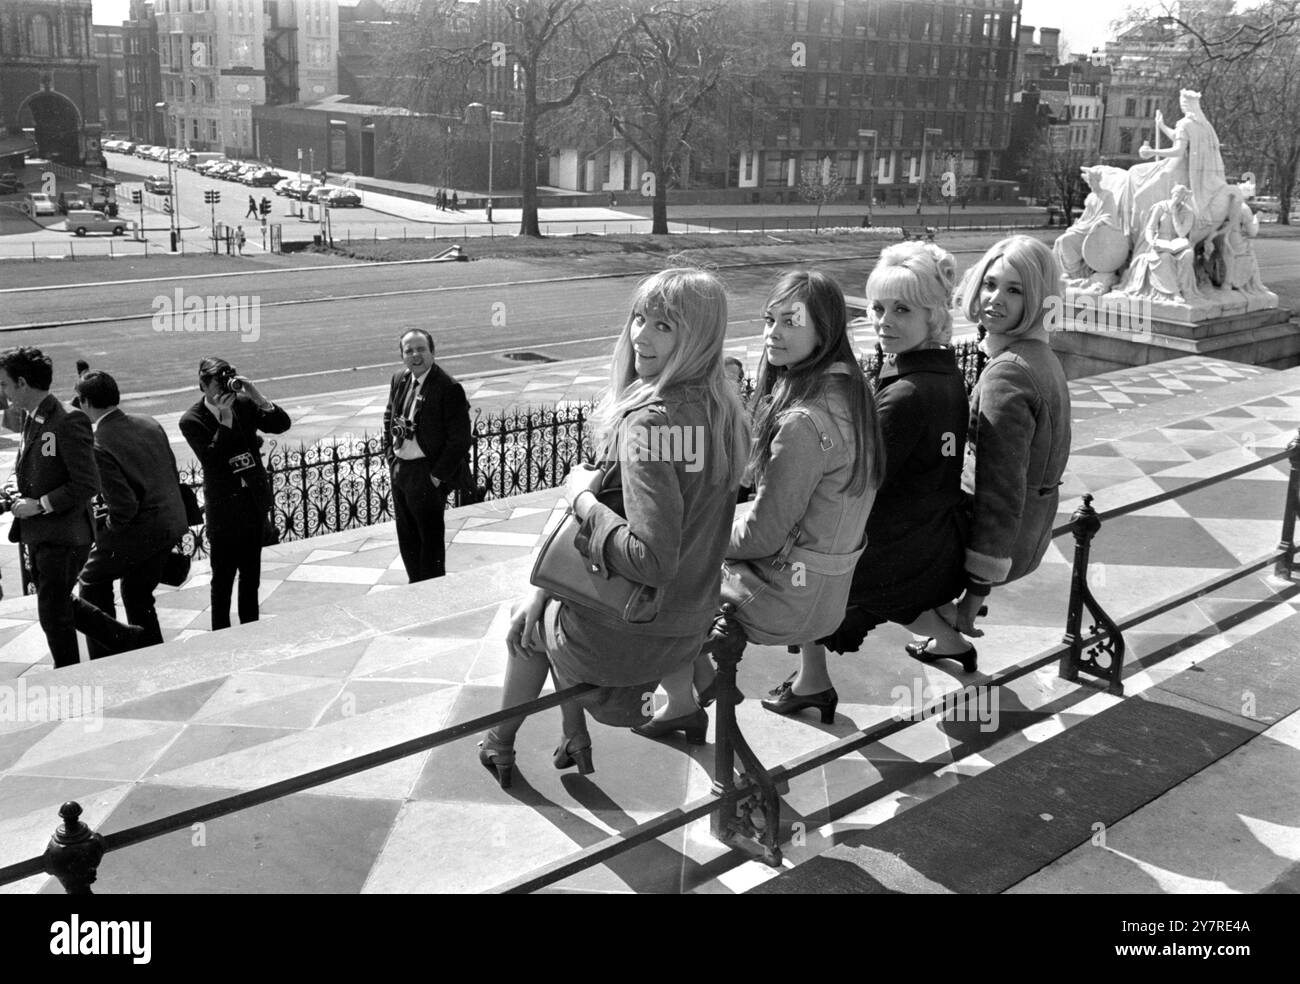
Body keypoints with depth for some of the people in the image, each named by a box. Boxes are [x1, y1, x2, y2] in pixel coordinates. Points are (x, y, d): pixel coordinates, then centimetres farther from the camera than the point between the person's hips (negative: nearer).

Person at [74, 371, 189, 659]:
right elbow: (173, 473, 10)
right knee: (138, 592, 22)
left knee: (92, 581, 17)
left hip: (138, 531, -7)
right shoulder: (149, 424, 2)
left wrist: (105, 529, -5)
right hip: (172, 524, 7)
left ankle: (104, 663, 19)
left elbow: (124, 506, -23)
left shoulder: (97, 446, -20)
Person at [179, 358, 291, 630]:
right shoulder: (192, 420, -11)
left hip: (255, 501, 5)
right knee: (223, 577, 3)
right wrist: (225, 419, -27)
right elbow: (212, 460, -23)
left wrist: (258, 397, -18)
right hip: (224, 508, -5)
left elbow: (282, 424, -6)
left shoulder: (243, 403, 0)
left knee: (251, 572, 17)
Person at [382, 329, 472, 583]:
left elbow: (459, 440, -18)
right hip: (400, 469, 7)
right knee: (406, 536, 18)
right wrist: (390, 455, 11)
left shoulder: (449, 388, -18)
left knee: (430, 536, 6)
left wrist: (438, 475, -16)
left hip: (427, 475, -7)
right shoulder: (399, 379, 5)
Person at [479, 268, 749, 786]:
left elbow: (653, 560, -35)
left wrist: (583, 498, -21)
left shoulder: (649, 422, -29)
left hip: (628, 640, -7)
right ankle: (574, 742, 39)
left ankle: (499, 745, 46)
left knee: (527, 625, 24)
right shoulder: (721, 407, -3)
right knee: (549, 596, 31)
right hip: (691, 625, 7)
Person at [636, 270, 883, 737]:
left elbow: (763, 534, -22)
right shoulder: (850, 389, -1)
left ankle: (683, 705, 26)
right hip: (834, 587, 9)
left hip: (789, 601, -8)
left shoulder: (804, 422, -30)